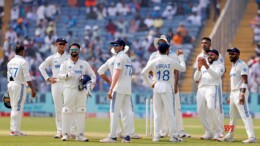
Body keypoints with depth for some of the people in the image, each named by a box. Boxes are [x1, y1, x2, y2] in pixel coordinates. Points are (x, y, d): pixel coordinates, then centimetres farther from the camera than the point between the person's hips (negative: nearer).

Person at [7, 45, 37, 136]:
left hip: (10, 84, 8)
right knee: (18, 108, -6)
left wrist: (9, 91, 20)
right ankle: (15, 130, -8)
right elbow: (27, 77, -15)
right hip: (20, 85, -8)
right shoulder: (23, 62, -10)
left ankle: (14, 129, 14)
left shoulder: (10, 62, 13)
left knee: (14, 107, 13)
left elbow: (9, 76, 16)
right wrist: (33, 89, -13)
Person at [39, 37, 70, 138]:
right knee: (58, 108, 2)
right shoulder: (52, 58, 9)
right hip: (56, 84, 2)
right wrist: (47, 78, 6)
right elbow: (41, 67, 16)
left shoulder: (69, 58, 6)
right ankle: (59, 131, 6)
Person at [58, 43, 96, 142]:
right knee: (66, 111, -4)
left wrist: (93, 82, -9)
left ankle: (80, 135, 3)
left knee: (81, 112, 1)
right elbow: (60, 76, -1)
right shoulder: (65, 64, 6)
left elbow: (92, 74, 12)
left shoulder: (84, 64, 11)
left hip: (81, 91, 2)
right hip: (69, 90, -2)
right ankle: (65, 134, 0)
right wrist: (67, 75, -21)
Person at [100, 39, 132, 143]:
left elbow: (117, 74, -17)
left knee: (114, 112, -8)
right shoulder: (128, 58, 20)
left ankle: (112, 137, -12)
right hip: (128, 88, 9)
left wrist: (111, 89, -19)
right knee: (126, 112, 8)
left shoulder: (119, 57, -9)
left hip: (119, 88, -9)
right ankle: (127, 136, 4)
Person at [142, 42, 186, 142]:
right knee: (170, 112, -1)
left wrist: (149, 83, 8)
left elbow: (143, 73, 0)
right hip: (168, 88, -3)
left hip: (157, 88, 3)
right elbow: (183, 68, 9)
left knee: (157, 113, 7)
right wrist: (181, 56, 20)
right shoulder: (171, 61, -4)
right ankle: (173, 136, -2)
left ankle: (156, 136, 4)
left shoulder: (153, 62, 1)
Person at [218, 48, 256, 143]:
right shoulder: (233, 66, 20)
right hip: (233, 93, 10)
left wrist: (242, 94, -27)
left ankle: (252, 137, -19)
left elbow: (245, 81, -18)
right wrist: (230, 96, 22)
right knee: (232, 115, 15)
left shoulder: (241, 65, -10)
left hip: (240, 92, -10)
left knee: (245, 115, -15)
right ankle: (230, 136, 24)